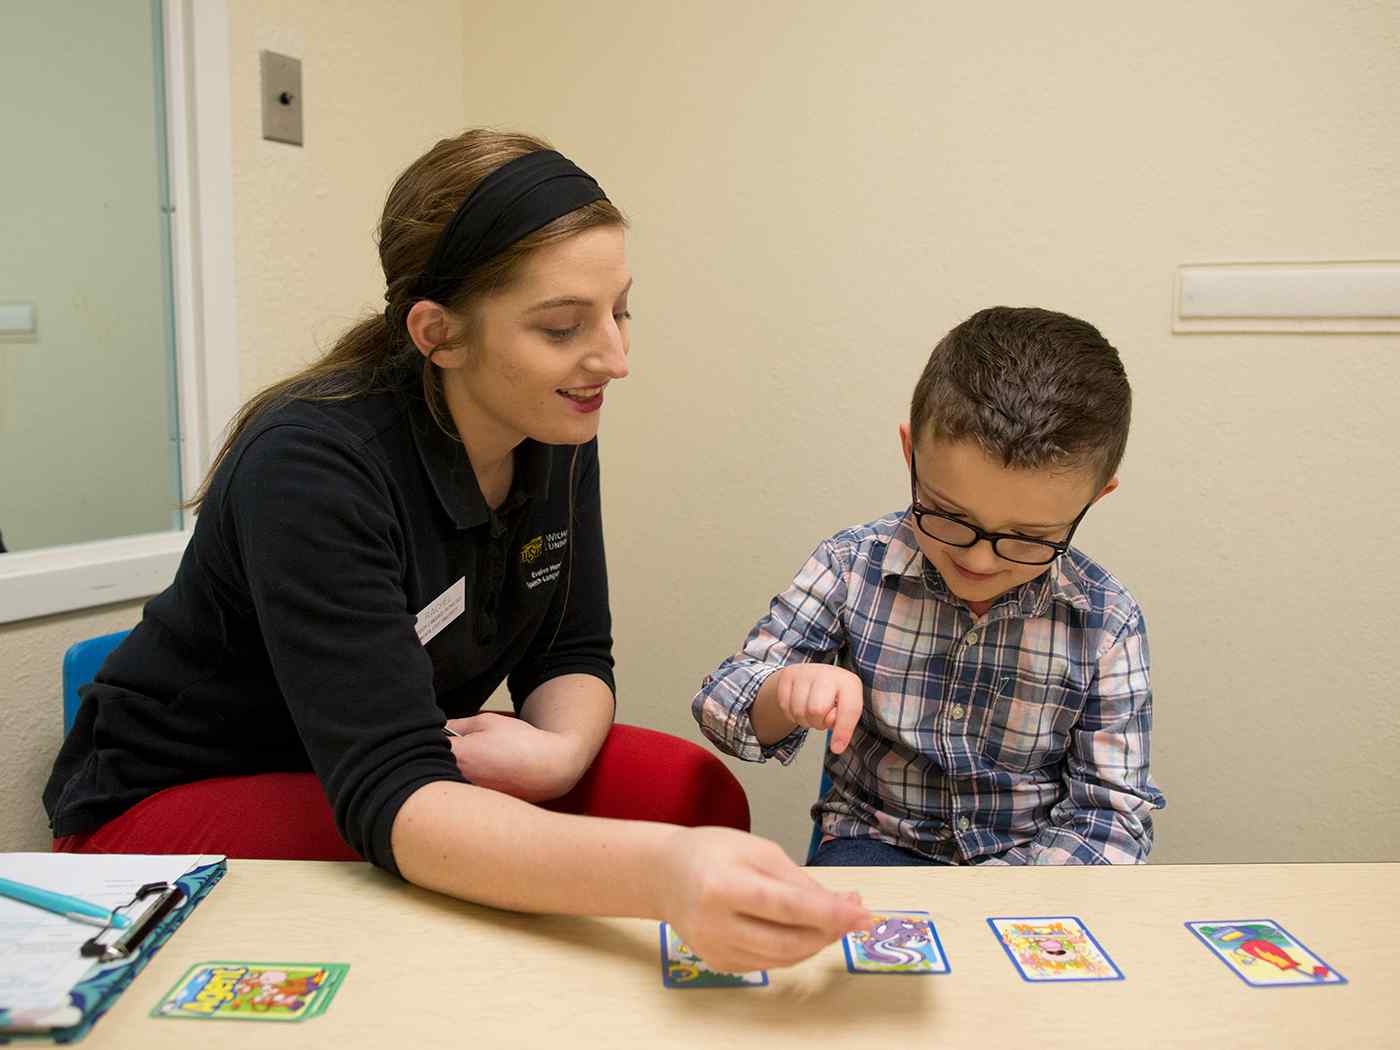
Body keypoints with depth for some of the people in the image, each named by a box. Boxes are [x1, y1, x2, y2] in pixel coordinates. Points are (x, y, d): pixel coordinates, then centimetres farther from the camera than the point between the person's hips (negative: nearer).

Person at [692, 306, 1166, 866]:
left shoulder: (1107, 623, -10)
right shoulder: (853, 566, -9)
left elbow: (1112, 812, -6)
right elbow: (722, 705, -5)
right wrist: (788, 693, -28)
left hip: (1035, 864, 1)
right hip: (878, 844, 0)